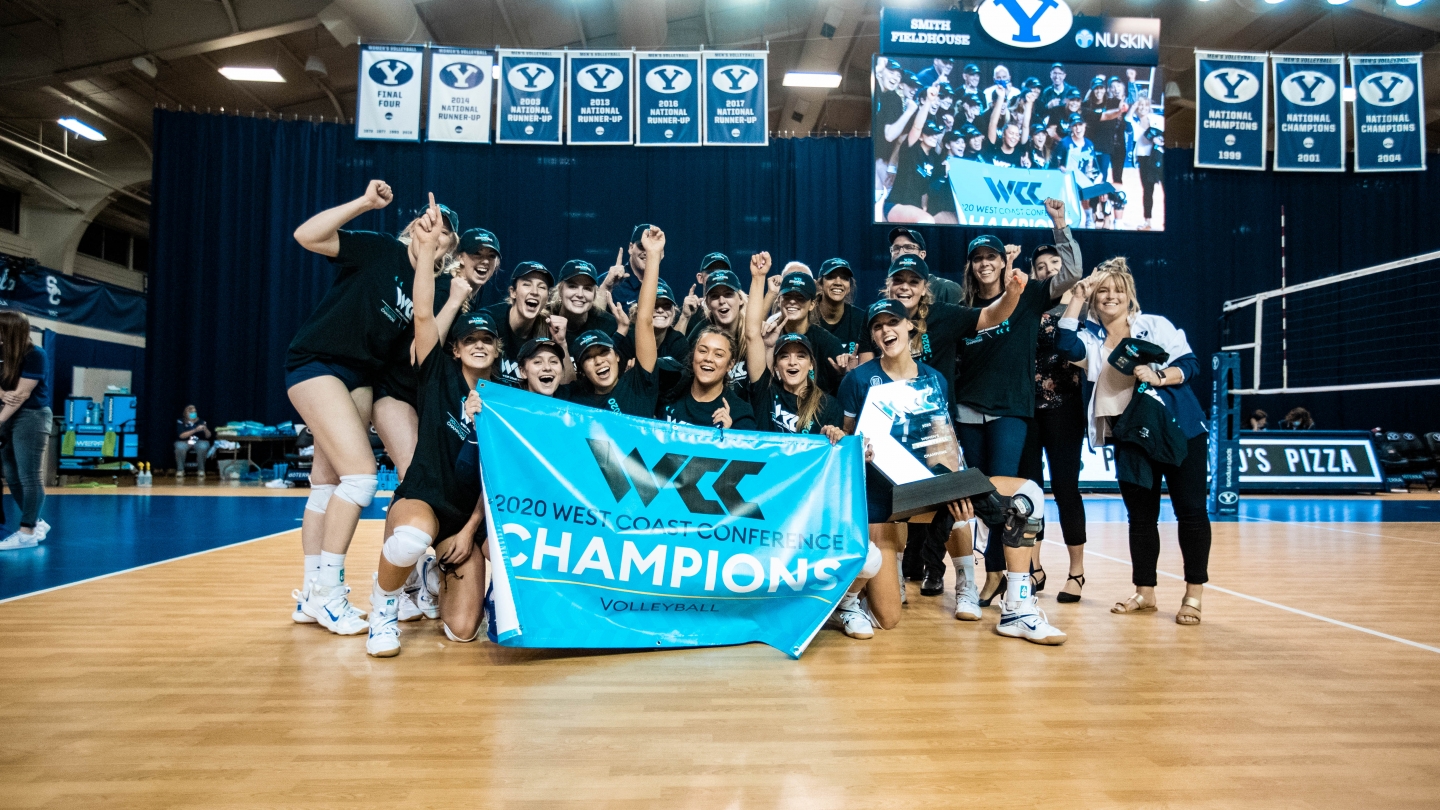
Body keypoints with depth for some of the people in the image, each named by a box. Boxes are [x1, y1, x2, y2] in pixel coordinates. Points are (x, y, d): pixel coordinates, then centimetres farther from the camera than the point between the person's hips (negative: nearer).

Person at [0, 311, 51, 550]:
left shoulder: (34, 355, -14)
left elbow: (22, 393, -17)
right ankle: (36, 523, 23)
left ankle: (27, 533, -3)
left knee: (29, 476, -6)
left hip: (32, 416, -8)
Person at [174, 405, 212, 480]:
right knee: (180, 448, -36)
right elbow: (181, 435, -14)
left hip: (199, 441, 1)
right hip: (184, 442, -1)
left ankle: (201, 471, -19)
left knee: (203, 447, -35)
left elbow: (208, 436, 1)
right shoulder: (180, 422, -2)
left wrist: (206, 430, -22)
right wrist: (195, 430, -25)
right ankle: (180, 471, -19)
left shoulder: (201, 421, 2)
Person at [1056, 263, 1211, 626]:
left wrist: (1158, 376, -22)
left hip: (1179, 429, -3)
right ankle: (1144, 592, 21)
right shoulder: (1091, 338, 6)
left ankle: (1193, 596, 8)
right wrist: (1077, 298, -11)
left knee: (1190, 510, -1)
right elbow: (1065, 345, -14)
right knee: (1140, 515, 11)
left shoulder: (1155, 325, -1)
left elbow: (1190, 364, -4)